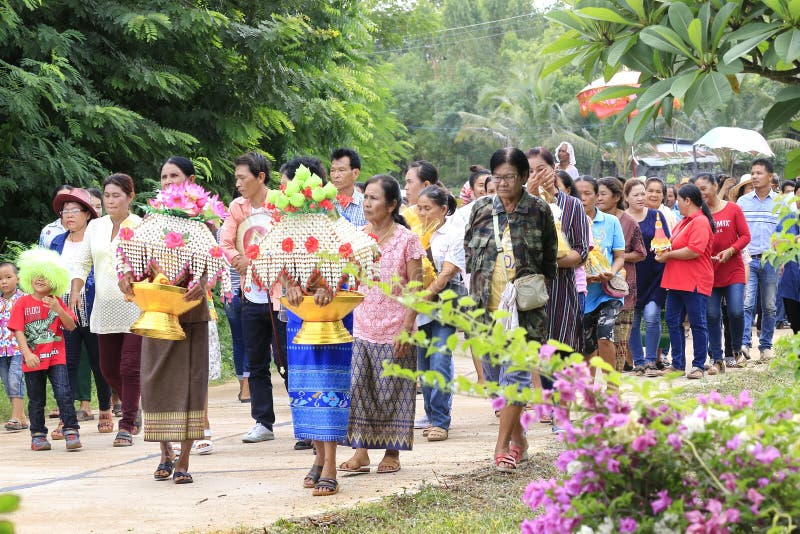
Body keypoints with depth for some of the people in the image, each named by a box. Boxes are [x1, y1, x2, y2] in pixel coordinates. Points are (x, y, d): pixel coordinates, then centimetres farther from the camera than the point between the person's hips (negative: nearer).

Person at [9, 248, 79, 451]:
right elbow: (18, 331, -7)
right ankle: (38, 435, 20)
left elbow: (71, 326, -2)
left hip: (56, 357, 0)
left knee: (63, 394, -11)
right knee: (36, 400, 9)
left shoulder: (57, 302, 3)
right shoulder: (23, 303, -2)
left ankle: (71, 432, -7)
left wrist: (57, 309, -18)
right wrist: (27, 354, -18)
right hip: (33, 360, 0)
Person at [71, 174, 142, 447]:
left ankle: (126, 425, -2)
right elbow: (82, 262, 13)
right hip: (105, 309, 5)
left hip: (135, 308, -5)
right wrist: (75, 291, -1)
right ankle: (133, 410, 34)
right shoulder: (95, 226, 11)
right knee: (109, 369, 10)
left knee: (129, 367, -10)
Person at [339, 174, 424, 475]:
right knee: (360, 388, 1)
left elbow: (415, 288, -6)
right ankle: (361, 451, 6)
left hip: (394, 331, -4)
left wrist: (406, 328, -12)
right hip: (363, 328, 4)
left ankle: (392, 452, 11)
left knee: (392, 391, 2)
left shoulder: (406, 240, -5)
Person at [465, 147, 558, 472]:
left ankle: (502, 446, -13)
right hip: (487, 304, 4)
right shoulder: (482, 209, 6)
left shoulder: (539, 211, 1)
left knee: (515, 373, -12)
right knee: (495, 375, 9)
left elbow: (550, 259, 9)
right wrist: (477, 291, 7)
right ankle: (519, 438, 24)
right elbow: (469, 253, 14)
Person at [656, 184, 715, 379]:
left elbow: (694, 251, -23)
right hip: (676, 281, 10)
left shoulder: (700, 222, -13)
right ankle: (678, 364, 16)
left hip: (694, 282, -10)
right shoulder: (683, 222, 18)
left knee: (697, 324, -2)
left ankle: (698, 366, 3)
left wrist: (668, 255, -13)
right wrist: (665, 251, 9)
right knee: (673, 322, 10)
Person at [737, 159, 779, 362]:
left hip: (771, 260, 0)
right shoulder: (742, 202, 7)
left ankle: (766, 346, 13)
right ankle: (744, 343, -18)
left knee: (769, 306, 6)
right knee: (747, 303, -13)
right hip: (747, 259, 0)